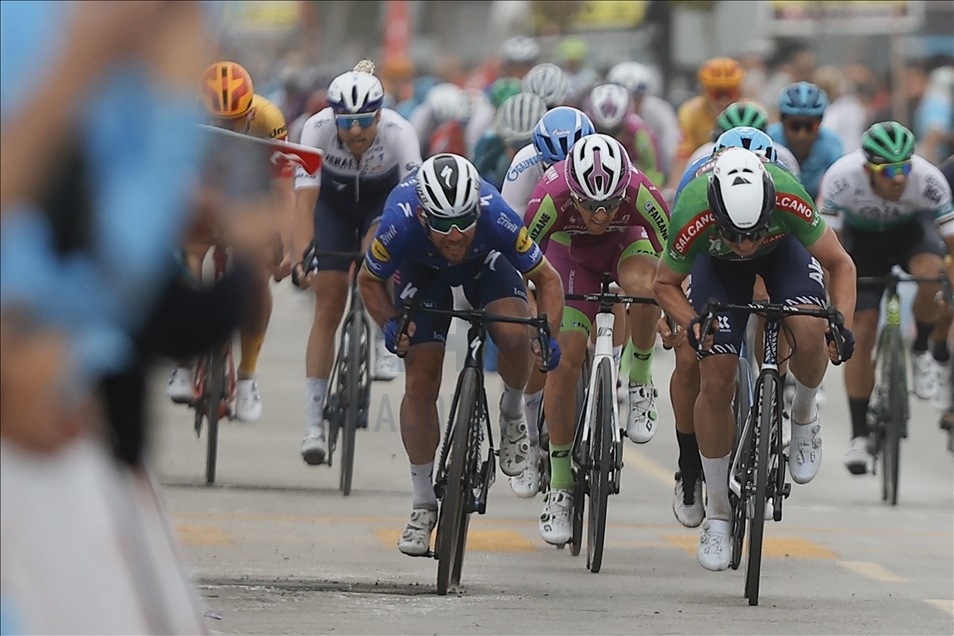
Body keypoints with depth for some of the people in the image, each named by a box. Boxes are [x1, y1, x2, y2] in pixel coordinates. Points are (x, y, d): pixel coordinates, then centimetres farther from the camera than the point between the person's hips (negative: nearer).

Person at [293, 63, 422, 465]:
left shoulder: (398, 132, -33)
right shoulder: (317, 129, -32)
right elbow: (306, 201, -36)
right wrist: (303, 257, -47)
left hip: (384, 200, 0)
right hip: (334, 202, 0)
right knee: (328, 308, -8)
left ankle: (387, 344, -10)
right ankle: (314, 423, -7)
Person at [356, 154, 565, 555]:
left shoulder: (496, 218, -40)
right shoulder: (400, 224, -39)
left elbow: (546, 278, -22)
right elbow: (369, 280, -16)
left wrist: (549, 334, -36)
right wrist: (389, 325, -32)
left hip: (486, 260, 0)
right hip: (422, 267, 0)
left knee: (515, 336, -29)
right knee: (421, 381, -8)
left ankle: (513, 414, 4)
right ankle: (423, 505, 7)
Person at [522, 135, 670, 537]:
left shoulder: (640, 194, -38)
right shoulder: (550, 199, -37)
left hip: (627, 243, 0)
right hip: (570, 251, 0)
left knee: (642, 286, -37)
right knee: (564, 361, -11)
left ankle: (640, 383, -11)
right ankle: (560, 485, 2)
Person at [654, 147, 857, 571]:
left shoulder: (790, 201, -41)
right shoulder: (692, 220, -39)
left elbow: (840, 264, -22)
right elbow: (665, 283, -16)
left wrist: (843, 326, -35)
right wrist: (692, 324, -34)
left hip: (783, 248, 0)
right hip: (717, 262, 0)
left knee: (810, 334, -30)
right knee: (716, 382, -9)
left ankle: (804, 417, 3)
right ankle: (717, 513, 8)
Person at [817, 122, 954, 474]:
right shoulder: (842, 178, -36)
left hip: (911, 227, 0)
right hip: (862, 235, 0)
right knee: (862, 331, -9)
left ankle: (924, 350, -5)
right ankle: (859, 437, 0)